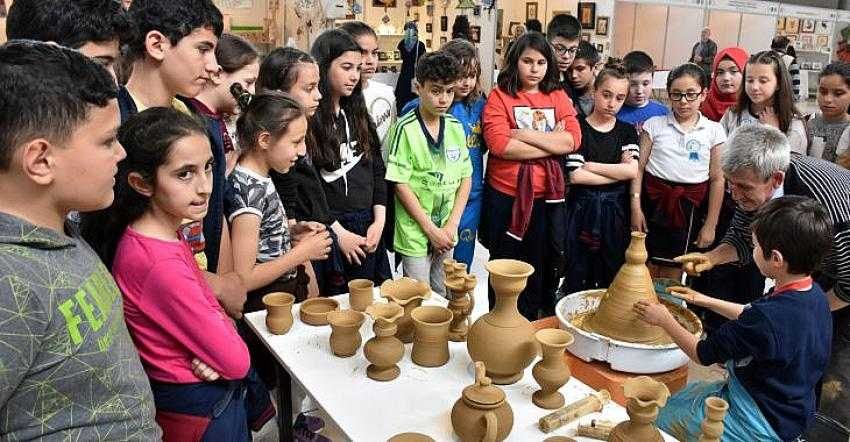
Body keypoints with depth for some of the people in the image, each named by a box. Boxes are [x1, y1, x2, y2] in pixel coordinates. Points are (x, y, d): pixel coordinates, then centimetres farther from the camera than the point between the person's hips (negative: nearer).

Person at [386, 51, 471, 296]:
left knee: (444, 295, 17)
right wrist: (431, 230, -13)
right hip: (415, 232, -4)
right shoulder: (406, 128, -12)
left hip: (447, 232, 5)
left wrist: (452, 225, -3)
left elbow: (466, 177, 6)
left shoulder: (456, 127, 3)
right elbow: (400, 183, -13)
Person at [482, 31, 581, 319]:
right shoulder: (499, 96, -2)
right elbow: (500, 144, -17)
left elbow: (573, 140, -6)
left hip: (547, 195, 3)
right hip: (507, 196, -3)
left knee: (544, 267, 12)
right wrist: (553, 144, -11)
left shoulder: (558, 97, 8)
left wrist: (525, 135, -15)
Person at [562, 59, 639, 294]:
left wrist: (589, 165, -12)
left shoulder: (628, 131, 7)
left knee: (612, 281, 10)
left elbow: (632, 171, -9)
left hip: (616, 212, 3)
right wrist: (619, 171, -10)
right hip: (582, 210, -3)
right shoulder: (578, 128, -4)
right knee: (578, 279, 5)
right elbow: (575, 176, -16)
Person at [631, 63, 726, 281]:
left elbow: (717, 180, 2)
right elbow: (639, 167, 0)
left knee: (671, 276, 9)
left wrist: (710, 224, 1)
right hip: (654, 201, 0)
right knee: (647, 270, 7)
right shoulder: (654, 124, 0)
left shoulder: (713, 131, 0)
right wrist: (636, 207, -6)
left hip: (689, 207, 0)